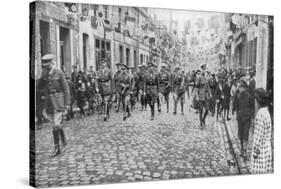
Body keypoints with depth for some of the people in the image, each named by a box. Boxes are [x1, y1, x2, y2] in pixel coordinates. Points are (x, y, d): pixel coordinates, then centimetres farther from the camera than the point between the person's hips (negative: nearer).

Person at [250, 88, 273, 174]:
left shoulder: (260, 114, -20)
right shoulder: (267, 112, 6)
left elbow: (259, 134, -19)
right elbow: (269, 133, 13)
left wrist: (255, 151, -13)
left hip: (261, 148, -9)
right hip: (267, 147, 9)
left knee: (259, 172, 0)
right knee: (267, 171, 15)